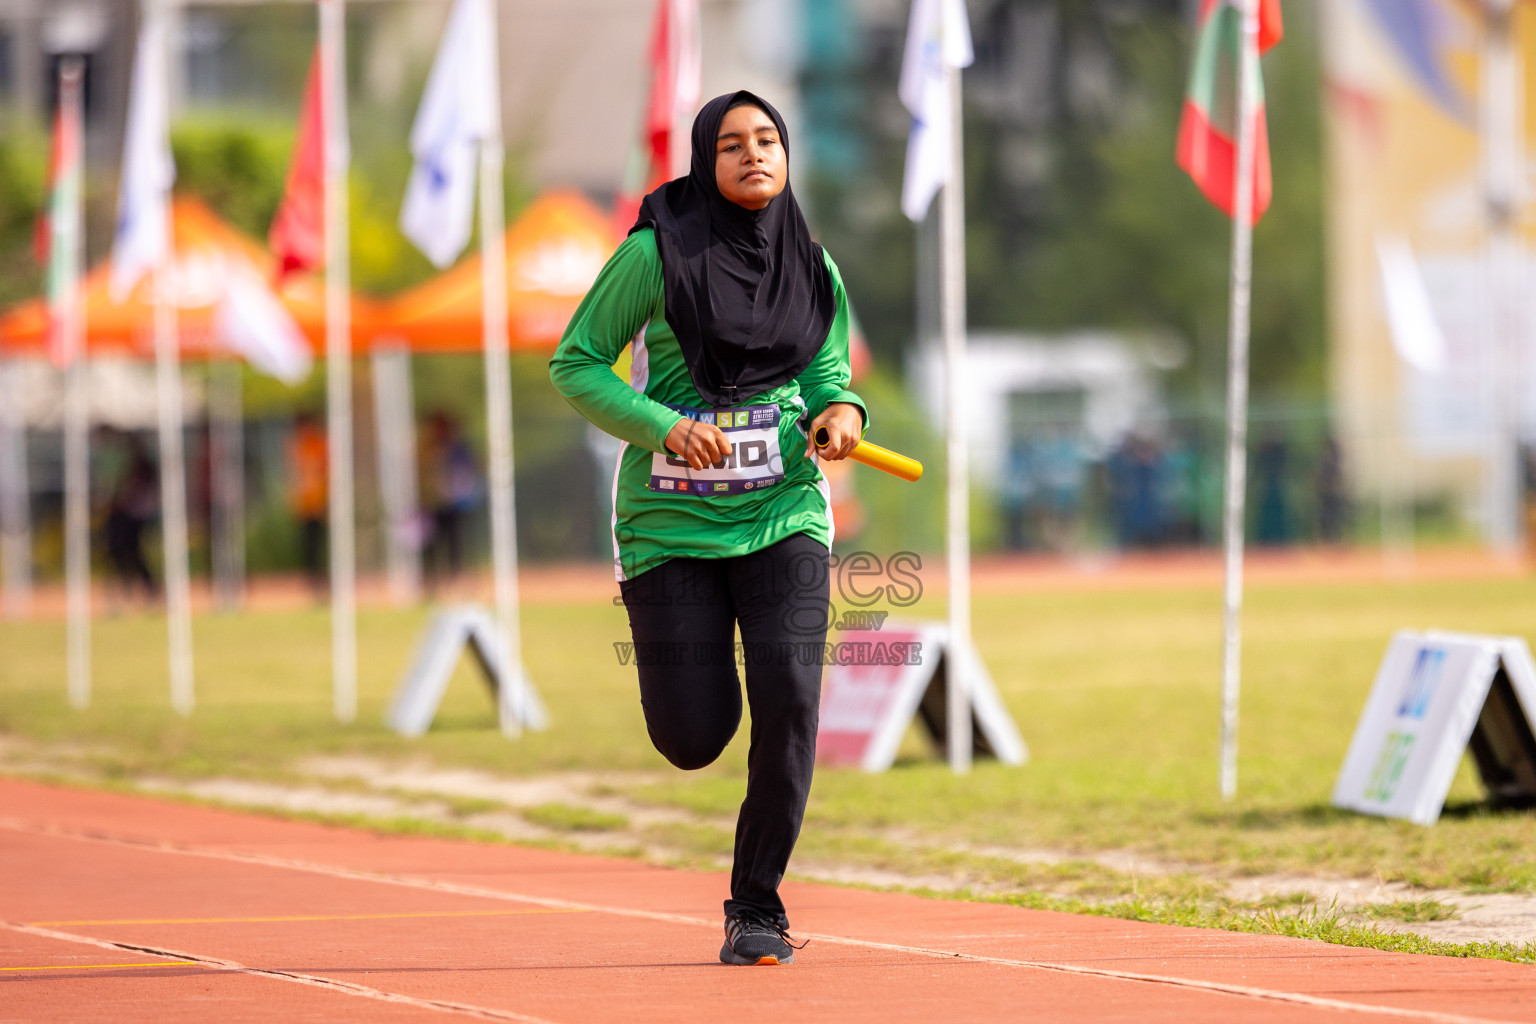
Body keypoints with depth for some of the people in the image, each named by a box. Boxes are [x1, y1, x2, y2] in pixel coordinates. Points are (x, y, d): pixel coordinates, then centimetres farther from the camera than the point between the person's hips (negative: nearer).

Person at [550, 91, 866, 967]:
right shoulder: (656, 254, -7)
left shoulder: (813, 267, 4)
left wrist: (841, 413, -9)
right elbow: (575, 365, -4)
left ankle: (758, 903, 0)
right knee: (693, 740, -4)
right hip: (672, 522, -2)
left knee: (789, 700, -16)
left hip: (783, 512, 2)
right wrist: (664, 428, -18)